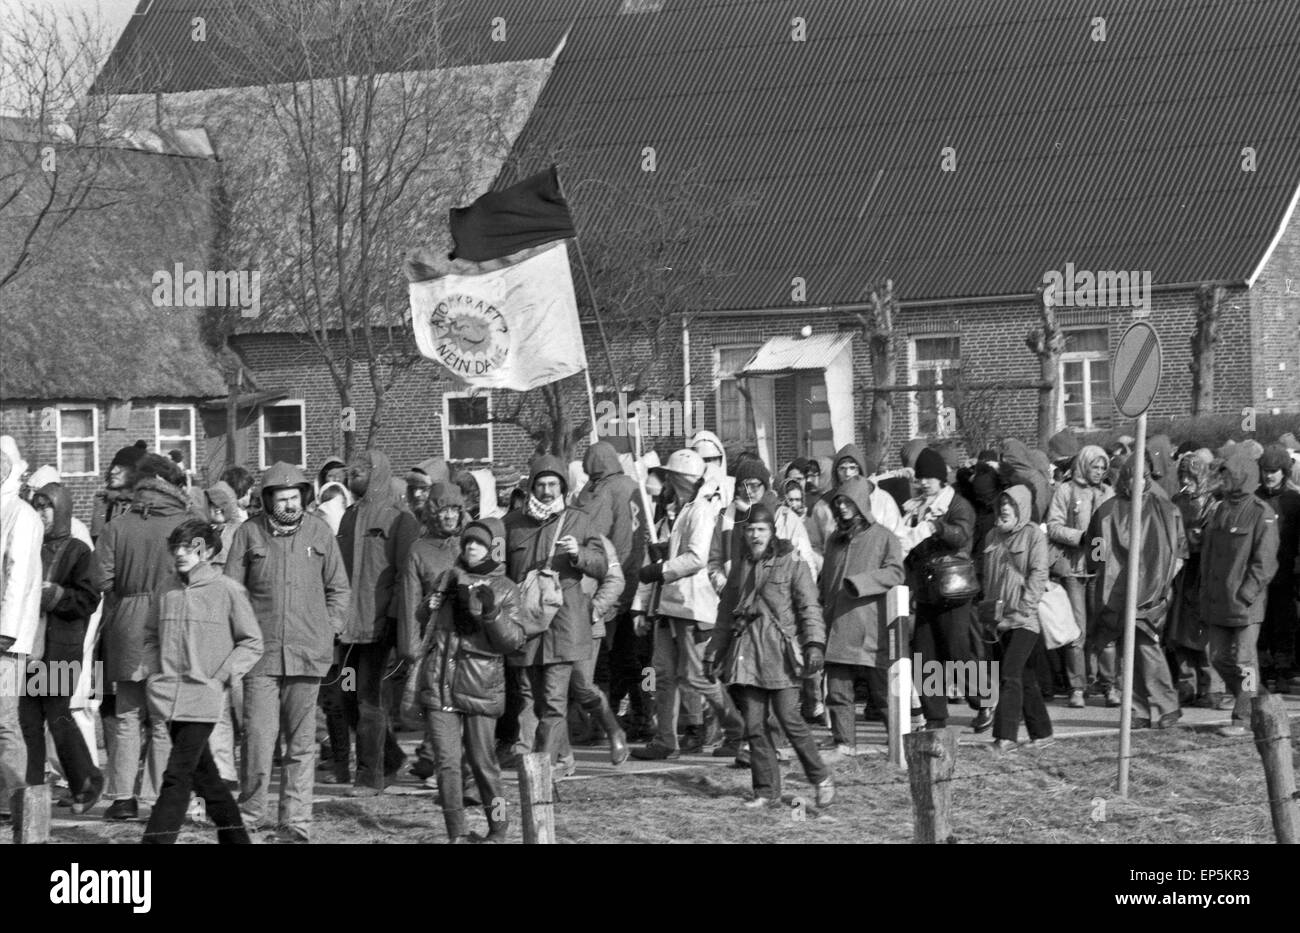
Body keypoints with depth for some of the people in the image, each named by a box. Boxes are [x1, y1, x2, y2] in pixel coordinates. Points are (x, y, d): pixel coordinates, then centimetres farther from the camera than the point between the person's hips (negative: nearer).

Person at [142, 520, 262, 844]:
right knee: (202, 773, 13)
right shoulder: (168, 590, 8)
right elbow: (151, 636, 22)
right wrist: (155, 671, 8)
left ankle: (156, 841, -15)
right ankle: (235, 835, 26)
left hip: (203, 698, -5)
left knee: (177, 776, -12)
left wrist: (220, 678, -7)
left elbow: (252, 643, 0)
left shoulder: (227, 590, -5)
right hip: (168, 696, 5)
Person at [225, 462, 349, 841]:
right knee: (258, 739, -7)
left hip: (307, 653, 2)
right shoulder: (249, 532, 1)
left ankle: (295, 823, 10)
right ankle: (249, 816, 6)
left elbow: (338, 588, 14)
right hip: (261, 653, -2)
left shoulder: (319, 532, 6)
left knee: (301, 743, 5)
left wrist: (329, 629, 4)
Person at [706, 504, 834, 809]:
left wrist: (815, 644, -15)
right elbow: (725, 614, 22)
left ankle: (821, 778, 5)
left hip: (781, 650, -5)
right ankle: (766, 790, 8)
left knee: (789, 718, -10)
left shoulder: (792, 565, 2)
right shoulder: (739, 568, 16)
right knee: (754, 724, 0)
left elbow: (809, 607, -3)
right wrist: (713, 654, 20)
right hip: (746, 651, 5)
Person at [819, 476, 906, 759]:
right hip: (837, 626, 6)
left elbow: (896, 573, -11)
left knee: (881, 686, -2)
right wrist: (822, 607, 16)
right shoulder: (834, 540, 20)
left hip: (870, 625, -5)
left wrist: (860, 582, -19)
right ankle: (843, 741, 6)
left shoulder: (883, 537, 0)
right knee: (837, 687, 1)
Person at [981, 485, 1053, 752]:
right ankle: (1041, 733, 19)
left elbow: (1038, 573, -11)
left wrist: (1024, 607, -17)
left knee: (1010, 674, -15)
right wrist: (989, 605, 12)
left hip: (1026, 619, -7)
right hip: (1003, 617, 7)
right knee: (1025, 676, 11)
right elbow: (986, 572, 21)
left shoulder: (1034, 535, -4)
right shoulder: (993, 536, 15)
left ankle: (1005, 737, -18)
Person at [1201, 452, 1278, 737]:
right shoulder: (1219, 511, 12)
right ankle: (1259, 703, 26)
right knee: (1218, 657, 10)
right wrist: (1207, 591, 11)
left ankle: (1244, 719, 3)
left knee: (1244, 660, -4)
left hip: (1246, 602, -8)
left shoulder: (1262, 514, -10)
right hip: (1217, 601, 8)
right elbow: (1207, 554, 18)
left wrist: (1245, 594, -18)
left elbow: (1264, 562, -13)